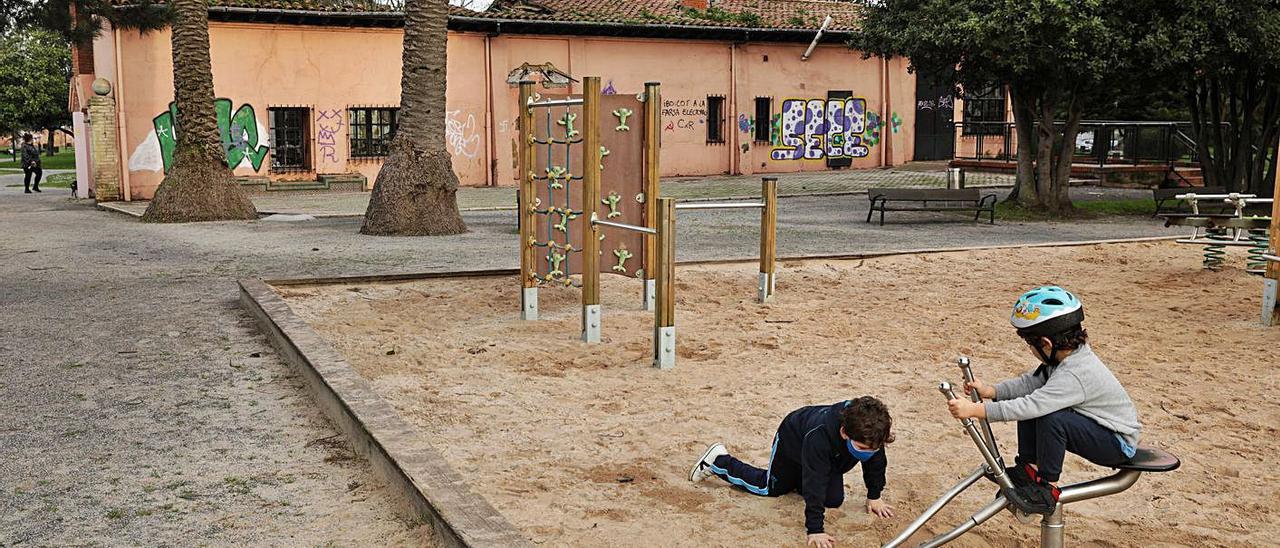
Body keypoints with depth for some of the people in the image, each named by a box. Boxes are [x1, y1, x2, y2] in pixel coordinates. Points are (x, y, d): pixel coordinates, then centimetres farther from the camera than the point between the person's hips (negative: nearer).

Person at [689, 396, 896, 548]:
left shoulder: (870, 434, -34)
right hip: (792, 441, -5)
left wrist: (874, 497, -5)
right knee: (770, 488, 13)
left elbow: (876, 462, -12)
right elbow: (814, 484, -49)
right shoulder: (819, 437, -51)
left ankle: (797, 482, 33)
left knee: (834, 499, 4)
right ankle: (719, 461, 32)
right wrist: (815, 529, -50)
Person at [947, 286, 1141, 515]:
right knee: (1030, 404, 1)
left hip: (1119, 444, -10)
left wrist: (975, 410, -37)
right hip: (1100, 427, 10)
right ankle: (1029, 468, 8)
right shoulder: (1068, 356, -3)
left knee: (1052, 418, -33)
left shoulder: (1074, 375, -32)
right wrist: (989, 391, -9)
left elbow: (1031, 407, -37)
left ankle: (1048, 489, -18)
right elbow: (1031, 381, 3)